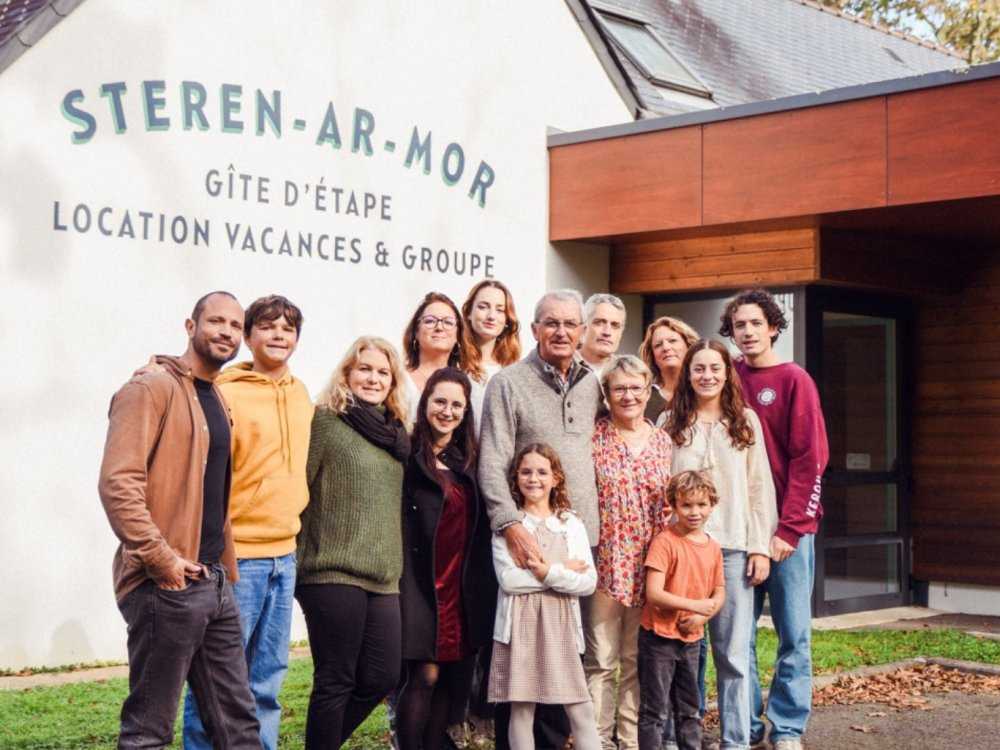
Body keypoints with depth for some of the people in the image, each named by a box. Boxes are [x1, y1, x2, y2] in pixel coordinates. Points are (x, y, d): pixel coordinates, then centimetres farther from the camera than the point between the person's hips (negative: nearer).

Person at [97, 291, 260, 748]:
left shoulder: (216, 400, 18)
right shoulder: (151, 390, -9)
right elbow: (117, 483, -20)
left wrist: (226, 570, 17)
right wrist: (162, 559, -21)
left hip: (214, 582, 9)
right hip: (164, 585, -9)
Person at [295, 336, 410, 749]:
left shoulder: (397, 433, 16)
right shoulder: (324, 422, -4)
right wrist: (296, 563, -11)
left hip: (384, 577, 7)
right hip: (334, 573, -6)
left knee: (382, 676, 5)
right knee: (335, 681, -1)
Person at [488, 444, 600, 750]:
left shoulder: (571, 524, 9)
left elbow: (588, 582, 1)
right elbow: (508, 579, -12)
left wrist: (550, 573, -15)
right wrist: (565, 572, -10)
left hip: (561, 624, 2)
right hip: (520, 624, -2)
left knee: (581, 710, 0)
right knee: (521, 709, 2)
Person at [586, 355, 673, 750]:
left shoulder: (662, 441, 9)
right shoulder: (592, 437, -2)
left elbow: (671, 505, 11)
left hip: (647, 566, 3)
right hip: (604, 564, -3)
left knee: (638, 660, 10)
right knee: (600, 660, 1)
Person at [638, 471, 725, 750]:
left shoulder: (713, 547, 5)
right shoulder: (665, 541, -14)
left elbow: (719, 594, 10)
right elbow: (653, 594, -20)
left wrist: (701, 616, -9)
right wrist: (694, 605, -21)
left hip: (691, 638, 6)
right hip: (659, 636, -6)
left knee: (690, 709, 16)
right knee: (655, 711, -1)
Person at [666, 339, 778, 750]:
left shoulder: (746, 422, 7)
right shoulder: (671, 424, 6)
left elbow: (760, 487, 5)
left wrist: (760, 547, -1)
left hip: (733, 547, 0)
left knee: (733, 652, 1)